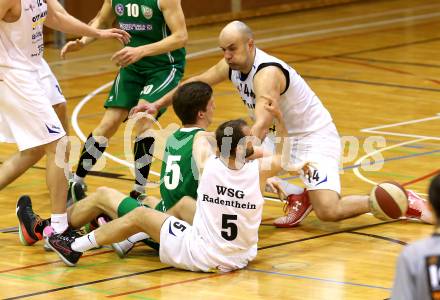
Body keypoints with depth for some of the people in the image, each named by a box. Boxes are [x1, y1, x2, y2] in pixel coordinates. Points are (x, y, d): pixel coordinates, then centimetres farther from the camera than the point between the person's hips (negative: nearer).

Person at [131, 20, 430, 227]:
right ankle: (297, 196, 9)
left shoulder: (267, 72, -30)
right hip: (280, 137, 9)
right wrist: (157, 105, 11)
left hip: (314, 137, -9)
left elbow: (262, 124, -42)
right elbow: (197, 83, 12)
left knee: (328, 211, -23)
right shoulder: (233, 64, -4)